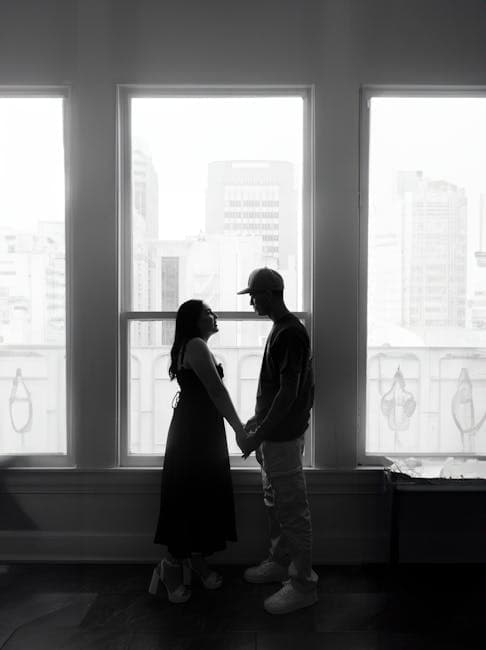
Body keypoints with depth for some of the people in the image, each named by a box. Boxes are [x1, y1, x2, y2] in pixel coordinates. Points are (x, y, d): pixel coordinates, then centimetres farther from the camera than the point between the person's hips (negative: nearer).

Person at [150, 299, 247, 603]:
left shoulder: (193, 347, 17)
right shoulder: (196, 346, -15)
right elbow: (217, 391, -19)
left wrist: (238, 423, 16)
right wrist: (239, 428, -14)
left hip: (199, 429, 10)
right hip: (195, 432, -10)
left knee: (204, 495, 15)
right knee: (191, 496, -1)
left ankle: (197, 560, 26)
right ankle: (172, 565, 12)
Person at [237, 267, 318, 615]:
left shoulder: (290, 333, -20)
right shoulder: (280, 329, 11)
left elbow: (288, 392, -24)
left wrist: (258, 435, -21)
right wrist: (258, 421, 21)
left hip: (284, 437, -10)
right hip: (274, 434, 10)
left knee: (293, 509, 1)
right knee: (276, 504, 21)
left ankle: (303, 583, 15)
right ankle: (280, 563, 37)